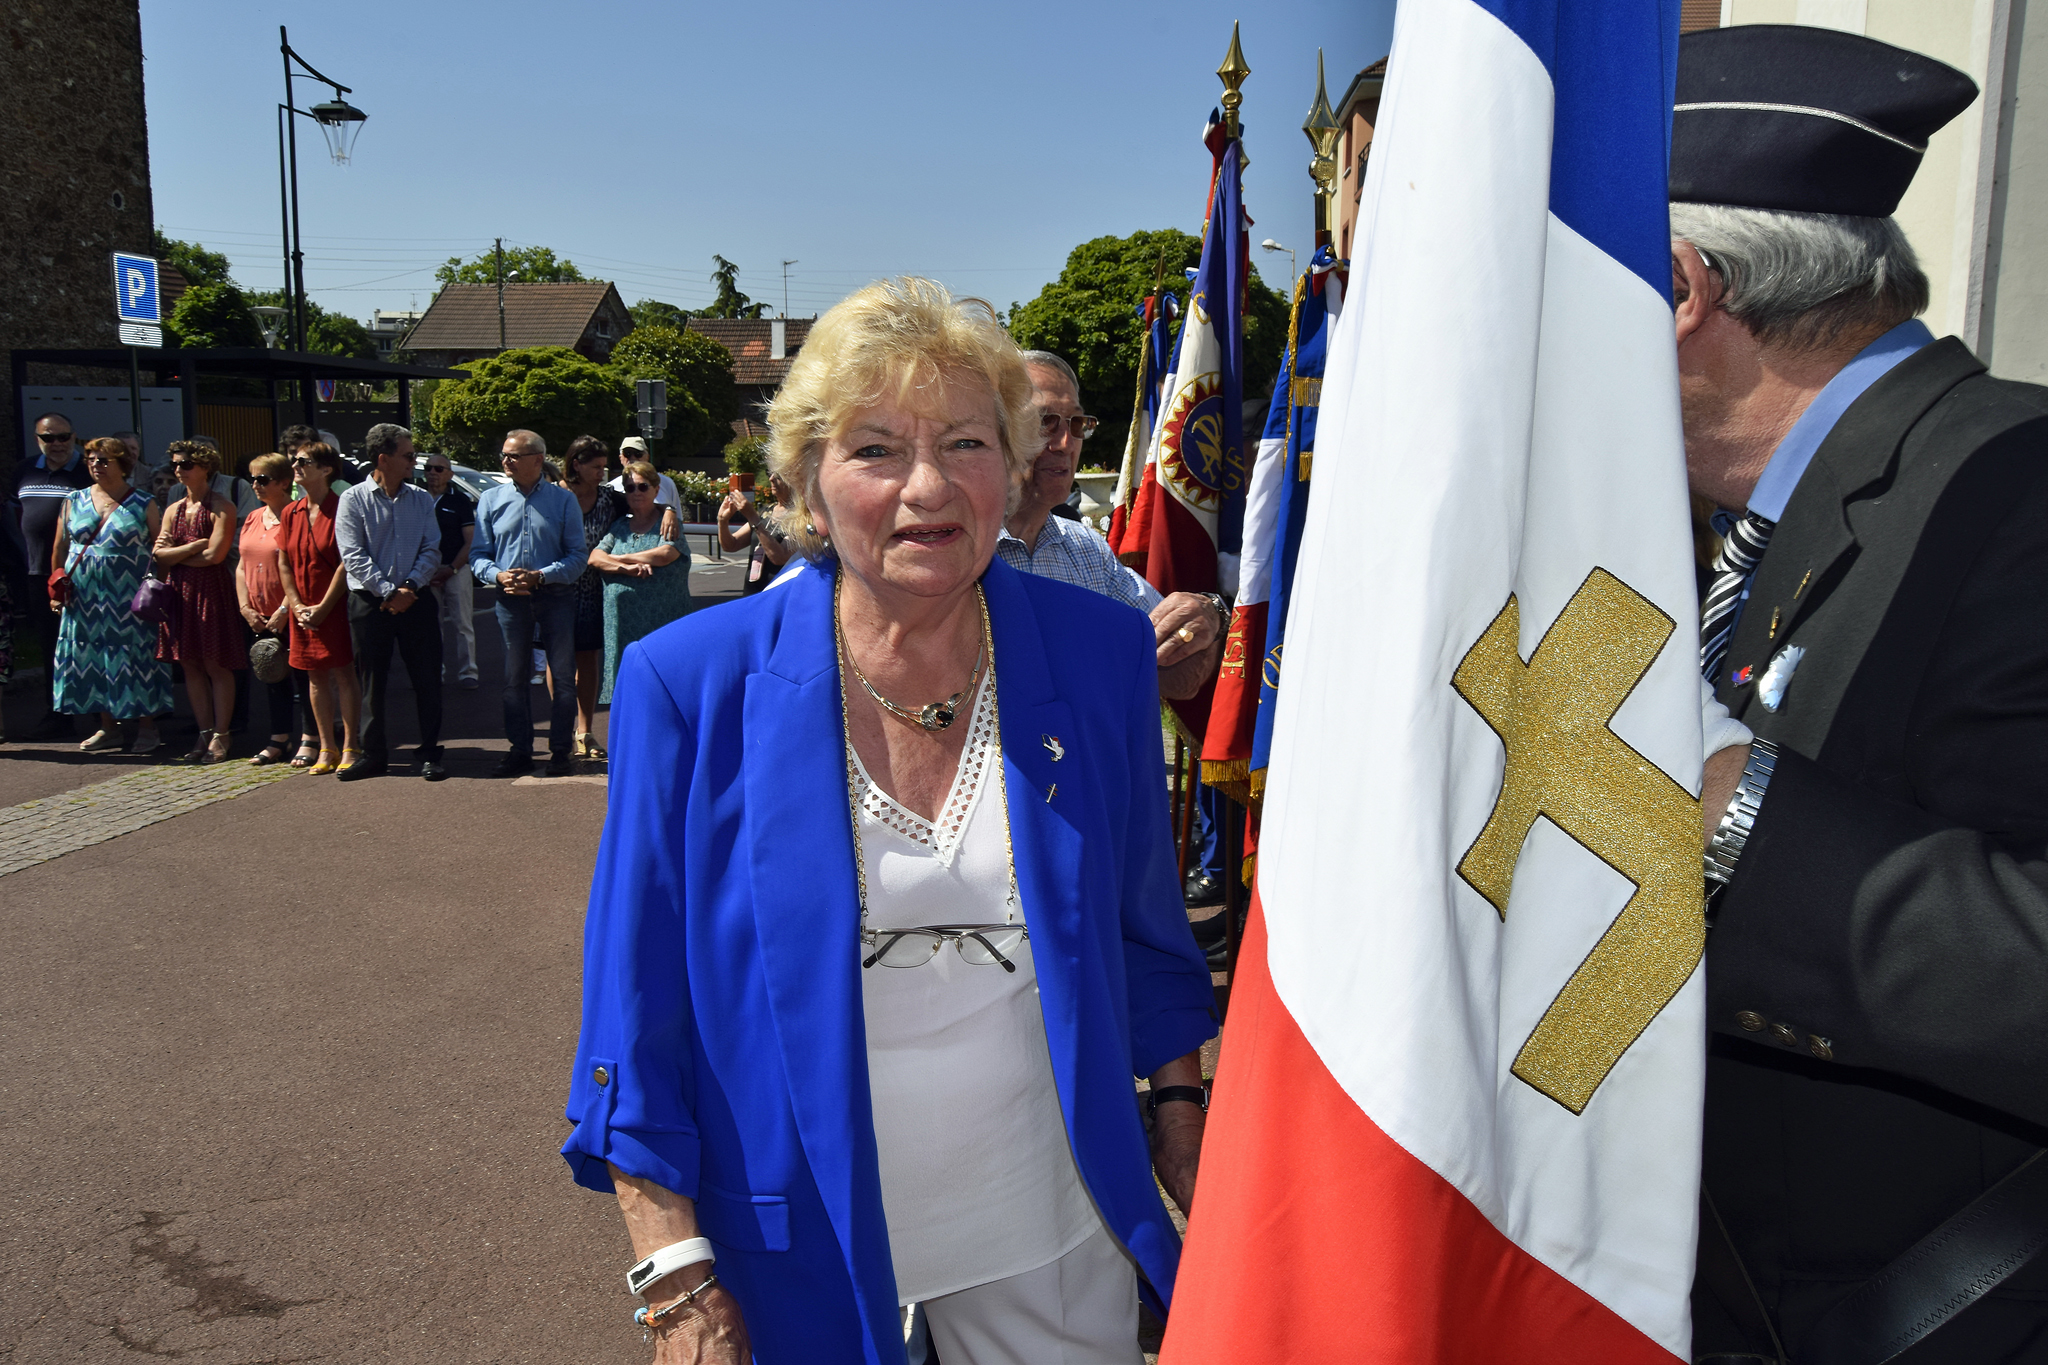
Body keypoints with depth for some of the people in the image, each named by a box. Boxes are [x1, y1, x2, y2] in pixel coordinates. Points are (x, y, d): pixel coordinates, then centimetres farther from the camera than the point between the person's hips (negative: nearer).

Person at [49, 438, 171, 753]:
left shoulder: (143, 505, 1)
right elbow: (59, 548, 13)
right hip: (84, 598, 4)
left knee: (135, 658, -2)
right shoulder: (74, 501, 10)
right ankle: (108, 727, 15)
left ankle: (146, 727, 7)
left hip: (130, 597, -4)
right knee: (92, 659, 6)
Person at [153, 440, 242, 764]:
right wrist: (194, 546, -7)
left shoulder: (221, 506, -4)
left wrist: (175, 554, -1)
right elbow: (160, 555, 6)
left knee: (216, 665, -3)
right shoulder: (173, 510, 15)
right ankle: (205, 733, 14)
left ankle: (221, 736, 3)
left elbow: (214, 555, -13)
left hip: (212, 589, -6)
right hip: (179, 591, 6)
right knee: (190, 665, 7)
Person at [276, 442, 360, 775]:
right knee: (315, 676, 9)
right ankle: (327, 748, 17)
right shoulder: (290, 514, 10)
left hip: (335, 607, -6)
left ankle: (350, 748, 5)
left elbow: (346, 562, -12)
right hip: (303, 611, 6)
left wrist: (324, 607, -14)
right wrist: (297, 606, -1)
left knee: (343, 673, -3)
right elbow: (284, 564, 11)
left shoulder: (340, 508, -8)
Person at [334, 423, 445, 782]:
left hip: (415, 600, 2)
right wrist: (388, 592, -15)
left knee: (427, 679, 0)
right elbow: (353, 557, -8)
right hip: (369, 602, -2)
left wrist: (409, 586, -11)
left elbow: (432, 550, 4)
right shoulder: (354, 500, -1)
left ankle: (430, 754, 9)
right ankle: (374, 756, 15)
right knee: (371, 681, 6)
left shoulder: (422, 499, 9)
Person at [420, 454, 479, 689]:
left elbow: (471, 541, -1)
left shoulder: (460, 501, 2)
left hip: (456, 569, -3)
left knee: (463, 624, -3)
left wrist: (451, 569, -10)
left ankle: (467, 672, 0)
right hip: (427, 572, 3)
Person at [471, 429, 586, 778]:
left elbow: (578, 555, -3)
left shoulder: (563, 499, 1)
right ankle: (520, 751, 16)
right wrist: (498, 575, -14)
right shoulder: (491, 499, 7)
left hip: (555, 596, -2)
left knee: (562, 673, 1)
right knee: (514, 676, 7)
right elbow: (478, 554, 6)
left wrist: (540, 575, -17)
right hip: (510, 598, 2)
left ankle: (561, 750, 11)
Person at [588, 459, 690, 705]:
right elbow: (593, 558, 5)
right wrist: (626, 567, -15)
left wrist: (617, 558, -2)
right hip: (622, 625, 4)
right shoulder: (619, 526, 17)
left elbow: (665, 554, -15)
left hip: (661, 622, -4)